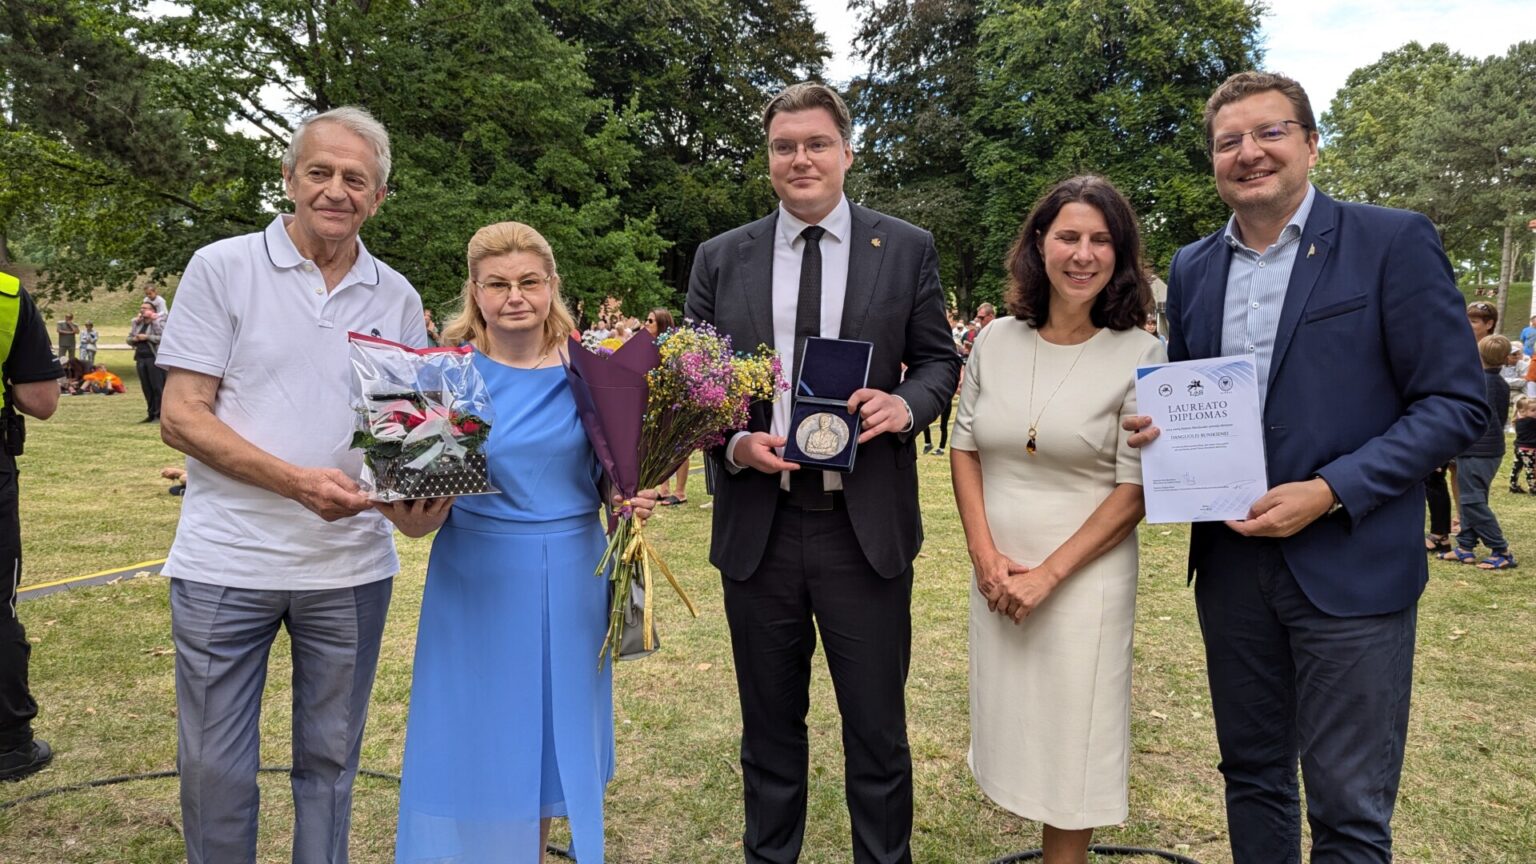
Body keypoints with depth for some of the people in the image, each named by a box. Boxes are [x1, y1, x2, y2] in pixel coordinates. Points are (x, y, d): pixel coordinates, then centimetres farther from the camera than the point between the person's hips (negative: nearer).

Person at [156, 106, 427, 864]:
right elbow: (181, 417, -7)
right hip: (227, 565, -2)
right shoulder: (222, 268, -2)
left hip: (351, 568, 3)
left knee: (329, 762, 14)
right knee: (214, 770, 8)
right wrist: (297, 481, -20)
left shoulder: (397, 298, 7)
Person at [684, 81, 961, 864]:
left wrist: (907, 404, -16)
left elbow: (939, 360, 6)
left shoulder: (907, 249, 4)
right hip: (758, 527, 2)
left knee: (877, 731, 11)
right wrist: (732, 443, -13)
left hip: (867, 527, -1)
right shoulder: (720, 259, 6)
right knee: (769, 728, 17)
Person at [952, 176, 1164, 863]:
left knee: (1071, 736, 8)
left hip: (1085, 574, -3)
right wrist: (986, 558, -5)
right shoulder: (996, 340, 2)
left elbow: (1135, 489, -9)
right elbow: (964, 449, 6)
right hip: (997, 574, 3)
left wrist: (1048, 574, -14)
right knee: (1009, 721, 13)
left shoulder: (1140, 355, -8)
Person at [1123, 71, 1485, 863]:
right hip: (1230, 565, 5)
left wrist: (1330, 492, -18)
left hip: (1351, 568, -4)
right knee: (1251, 776, 17)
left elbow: (1456, 403, -8)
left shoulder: (1393, 242, -5)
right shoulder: (1191, 268, 9)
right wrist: (1156, 428, -5)